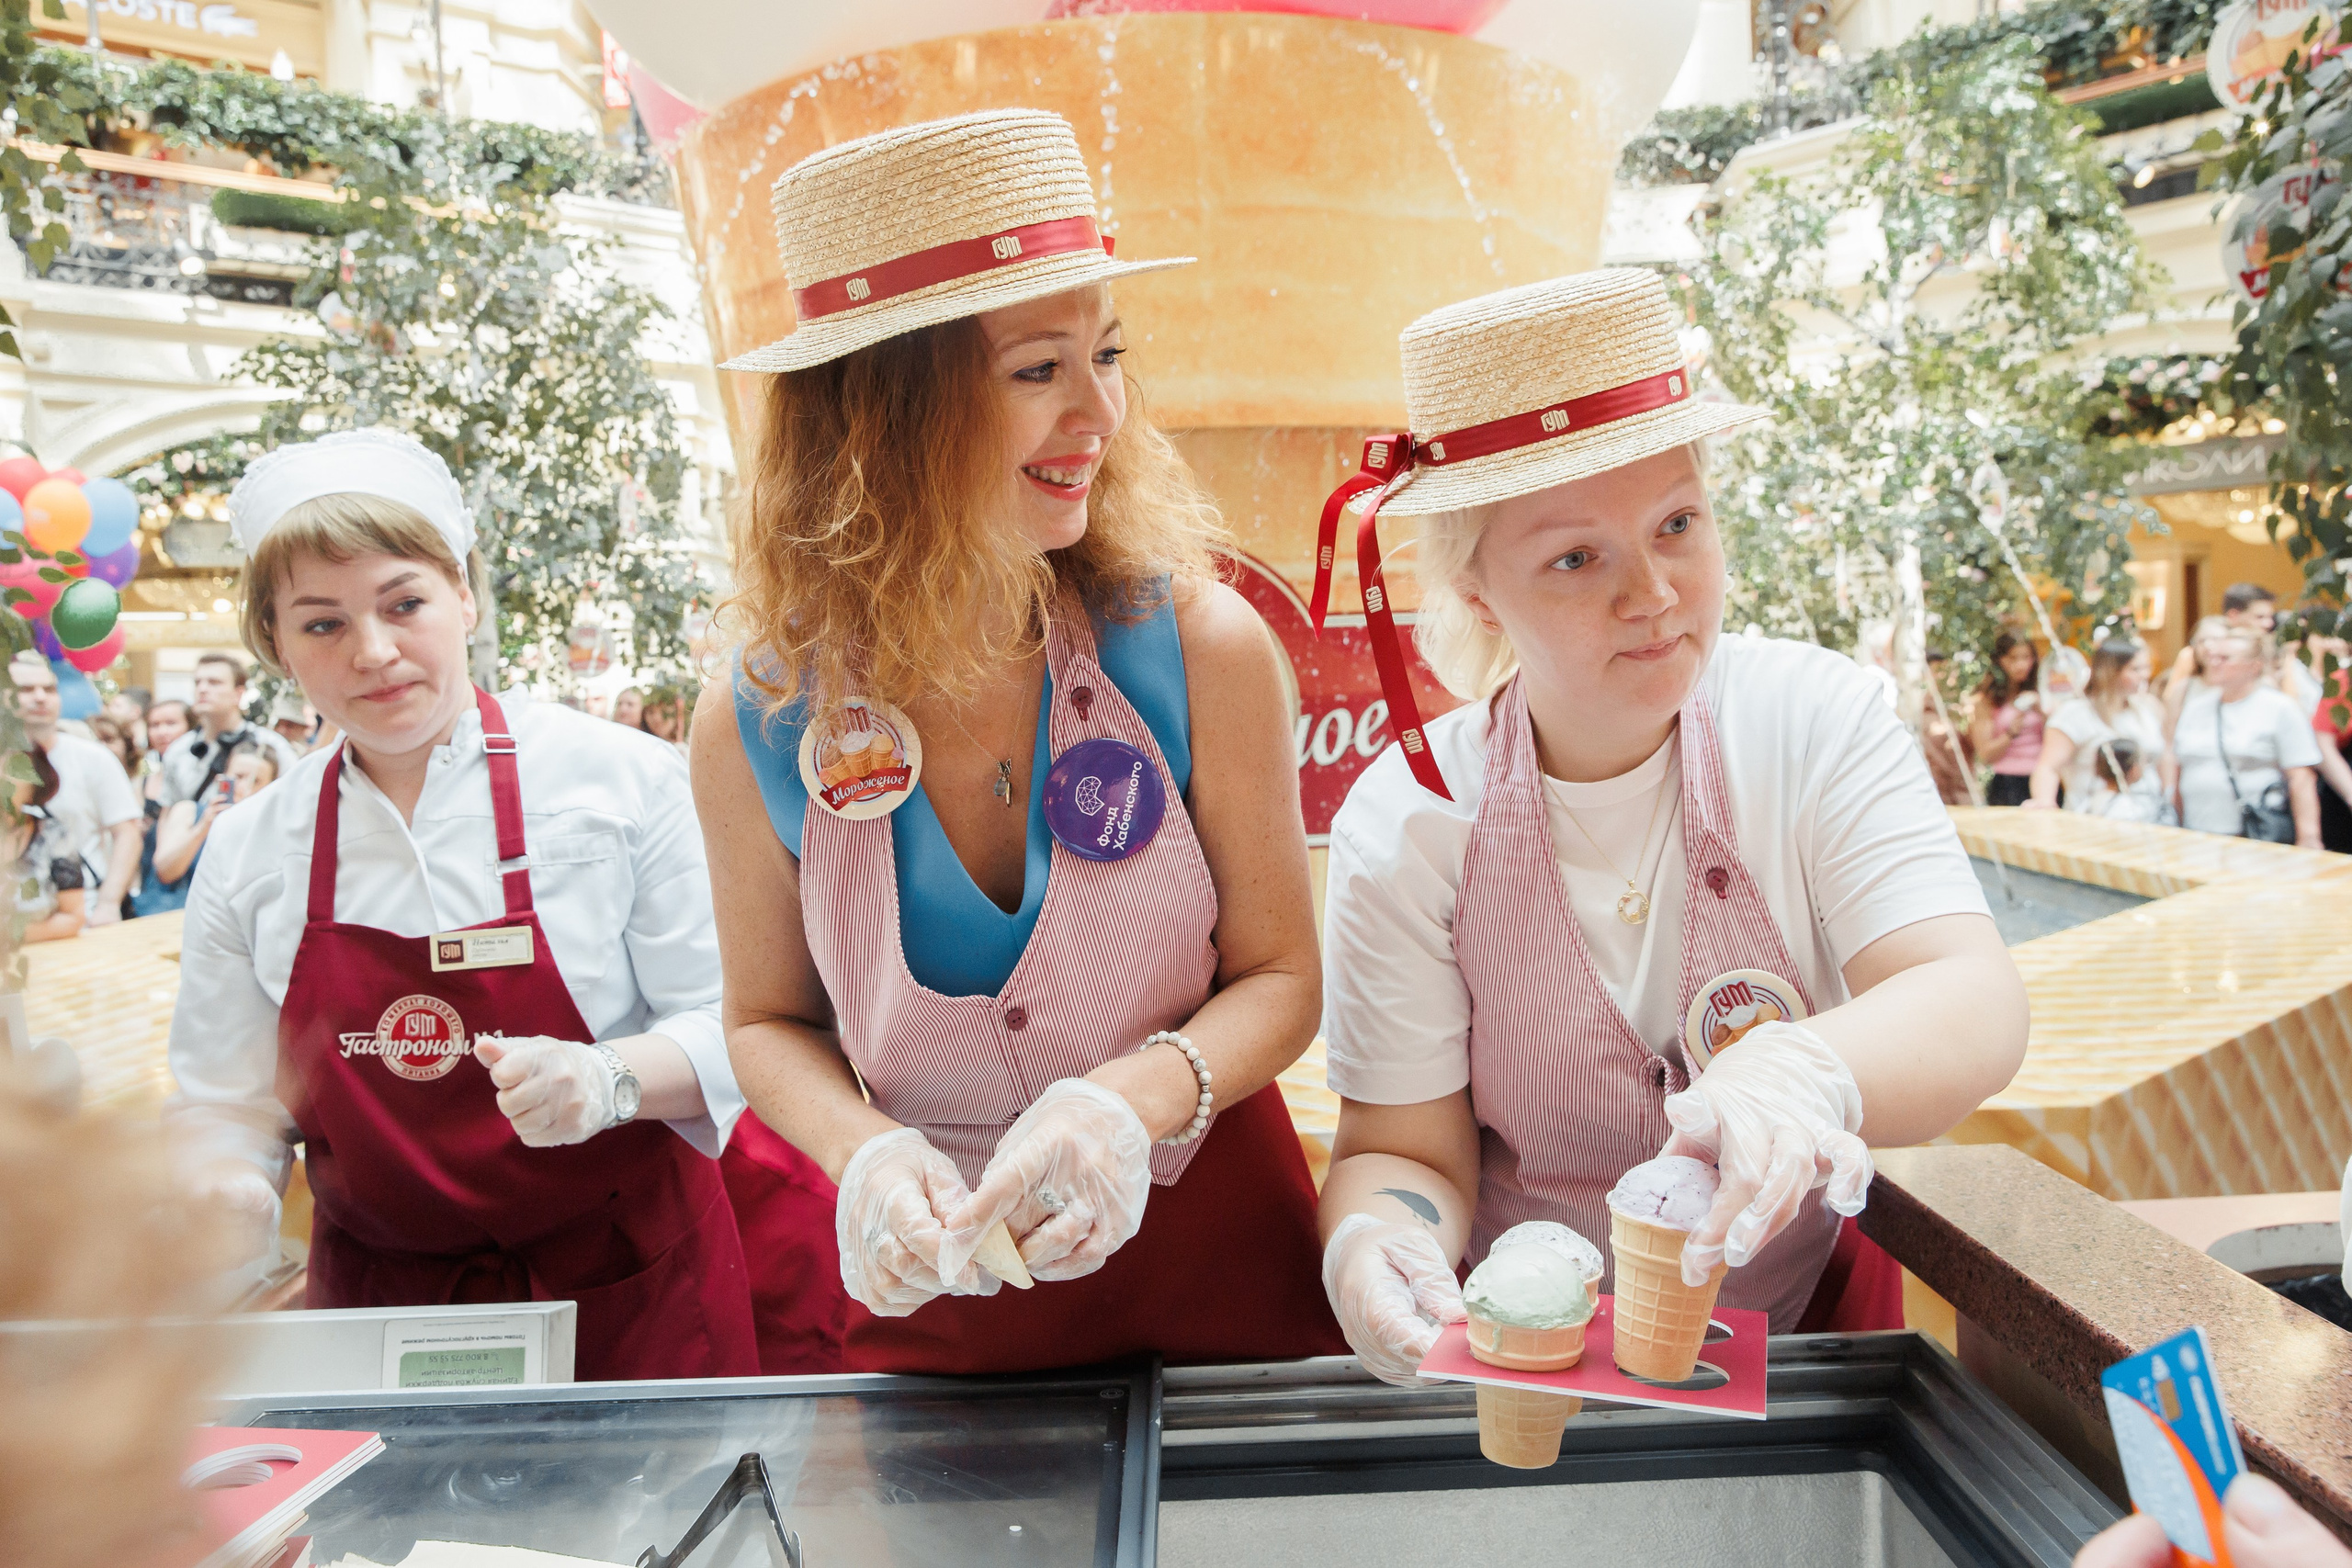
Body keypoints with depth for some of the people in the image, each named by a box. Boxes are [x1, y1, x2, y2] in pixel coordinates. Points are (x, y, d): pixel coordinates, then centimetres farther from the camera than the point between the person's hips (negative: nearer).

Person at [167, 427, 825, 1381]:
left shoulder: (623, 779, -9)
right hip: (380, 1296, 3)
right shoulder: (243, 854, 2)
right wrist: (225, 1187, -12)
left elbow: (728, 1025, -10)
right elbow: (226, 1100, 8)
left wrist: (607, 1080, -27)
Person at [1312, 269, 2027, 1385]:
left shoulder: (1816, 719, -9)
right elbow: (1404, 1151, -9)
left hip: (1805, 1306, -1)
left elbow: (1977, 1004, -18)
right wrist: (1372, 1245, -33)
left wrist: (1810, 1074, -41)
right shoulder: (1407, 822, -14)